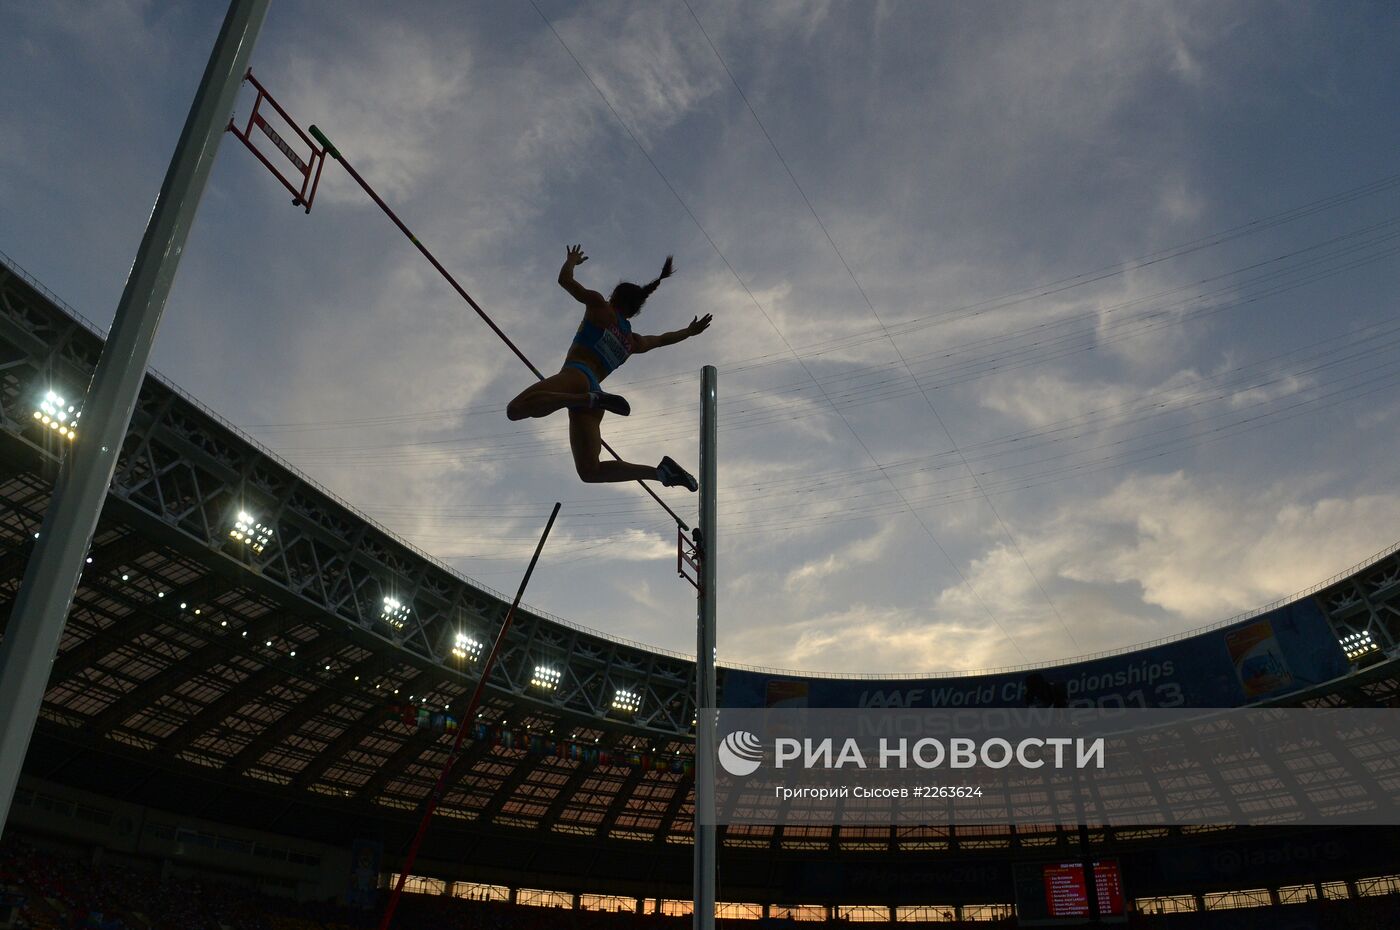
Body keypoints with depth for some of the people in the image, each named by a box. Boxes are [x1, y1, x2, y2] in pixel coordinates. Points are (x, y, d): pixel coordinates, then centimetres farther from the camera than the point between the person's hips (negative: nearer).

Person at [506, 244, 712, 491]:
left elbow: (564, 279, 12)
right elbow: (662, 339, 44)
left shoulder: (600, 307, 11)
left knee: (515, 409, -29)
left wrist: (571, 260, 33)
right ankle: (661, 470, -2)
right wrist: (689, 331, 61)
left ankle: (592, 399, -39)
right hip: (593, 388, 6)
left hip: (576, 376, -6)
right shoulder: (634, 341, 26)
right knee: (590, 471, 7)